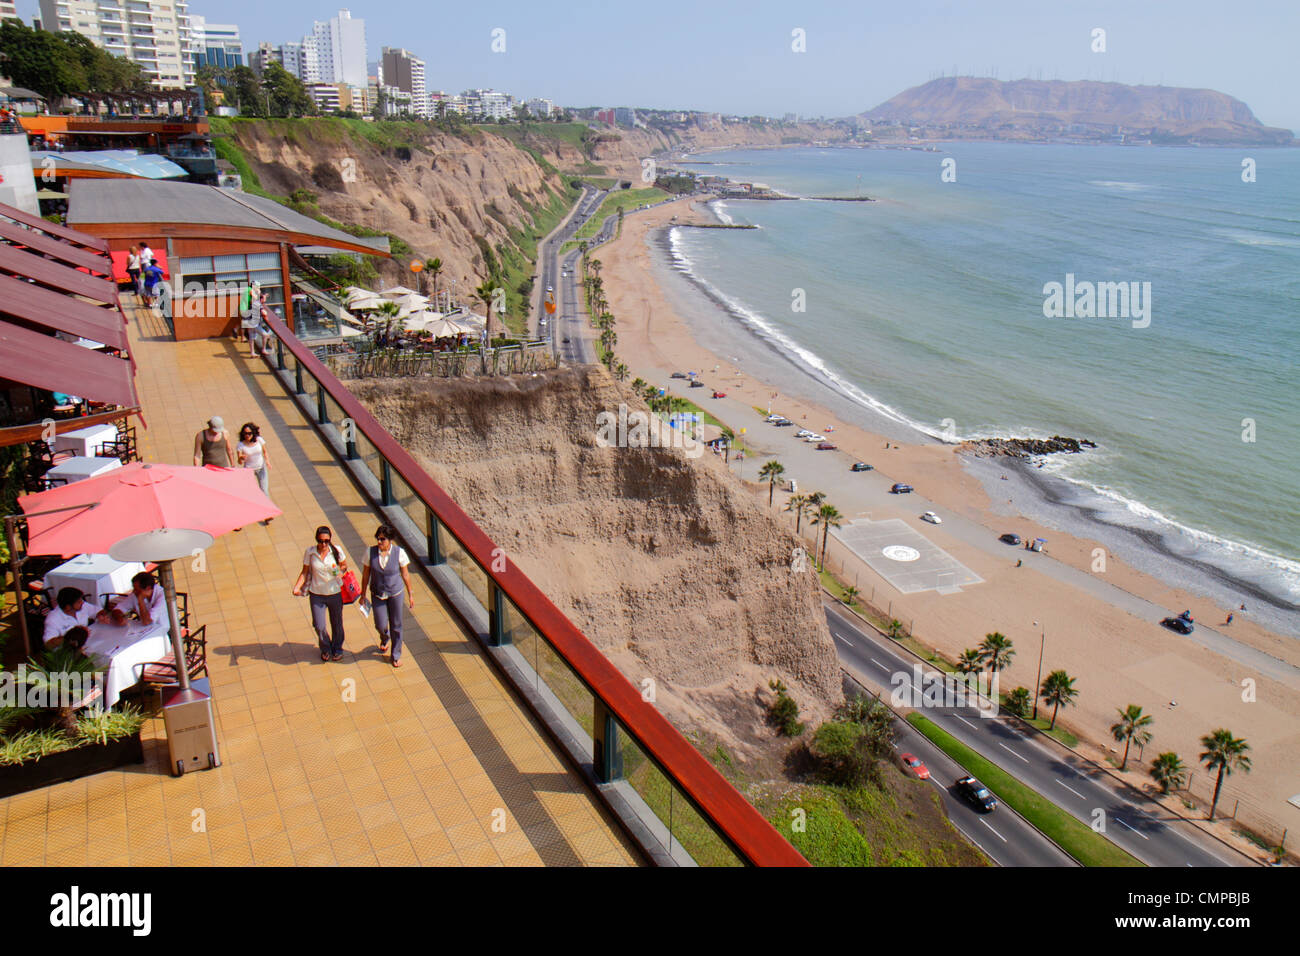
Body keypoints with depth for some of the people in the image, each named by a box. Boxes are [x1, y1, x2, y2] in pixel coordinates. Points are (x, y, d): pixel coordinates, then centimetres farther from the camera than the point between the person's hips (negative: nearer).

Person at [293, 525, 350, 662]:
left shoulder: (336, 550, -11)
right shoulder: (310, 552, -11)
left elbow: (344, 565, 5)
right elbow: (305, 572, -2)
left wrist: (341, 572, -16)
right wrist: (296, 587, -14)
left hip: (335, 593, 0)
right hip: (317, 595, 0)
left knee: (337, 624, 14)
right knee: (319, 626, 0)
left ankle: (337, 649, 41)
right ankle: (325, 649, 31)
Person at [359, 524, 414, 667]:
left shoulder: (399, 552, -16)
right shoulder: (371, 552, -13)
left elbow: (405, 574, -6)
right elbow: (366, 574, -2)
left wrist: (410, 595, -1)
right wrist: (363, 594, 4)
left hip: (395, 592, -1)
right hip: (377, 594, 1)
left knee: (396, 625, 8)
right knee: (381, 625, 5)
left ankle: (396, 655, 28)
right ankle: (385, 638, 44)